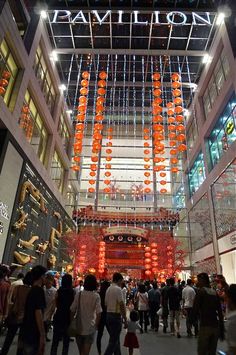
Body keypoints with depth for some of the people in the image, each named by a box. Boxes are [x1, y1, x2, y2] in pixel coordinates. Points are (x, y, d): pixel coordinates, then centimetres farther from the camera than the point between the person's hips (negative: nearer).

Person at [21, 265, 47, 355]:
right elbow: (38, 313, -24)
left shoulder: (31, 290, 9)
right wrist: (42, 335, -21)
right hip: (34, 333, -9)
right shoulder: (39, 290, -20)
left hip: (27, 331, 9)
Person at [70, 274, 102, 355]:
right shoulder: (96, 296, -12)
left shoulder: (79, 294, -6)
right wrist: (96, 324, 0)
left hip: (79, 327, 3)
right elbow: (98, 313, -15)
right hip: (90, 327, -3)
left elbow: (72, 310, -4)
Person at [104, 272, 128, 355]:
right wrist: (125, 320, -14)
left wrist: (109, 313, 20)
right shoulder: (118, 289, -16)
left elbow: (106, 303, 13)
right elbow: (121, 305, -19)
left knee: (115, 339, 20)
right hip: (116, 316, -8)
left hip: (108, 315, 8)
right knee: (114, 340, -2)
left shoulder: (108, 289, 9)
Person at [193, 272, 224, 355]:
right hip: (216, 326, 6)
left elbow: (195, 309, -12)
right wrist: (221, 330, 15)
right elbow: (220, 312, 11)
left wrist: (194, 316, 7)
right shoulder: (215, 293, 10)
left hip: (205, 326, -6)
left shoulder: (201, 291, -8)